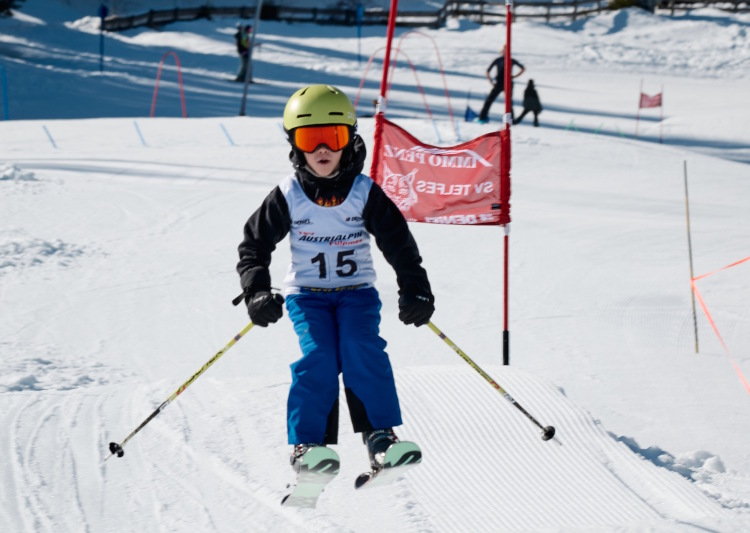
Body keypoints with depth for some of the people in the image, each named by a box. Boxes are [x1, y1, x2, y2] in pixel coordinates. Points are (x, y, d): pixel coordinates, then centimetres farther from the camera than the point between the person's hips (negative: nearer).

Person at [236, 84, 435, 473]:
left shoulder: (365, 194, -5)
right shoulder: (287, 198, -6)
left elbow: (399, 244, 2)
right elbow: (254, 245, 2)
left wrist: (415, 291, -6)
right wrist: (257, 293, -11)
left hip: (356, 290, 0)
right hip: (307, 293, 0)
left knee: (362, 350, -24)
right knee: (318, 358, -22)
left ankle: (380, 433, -19)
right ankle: (307, 443, -19)